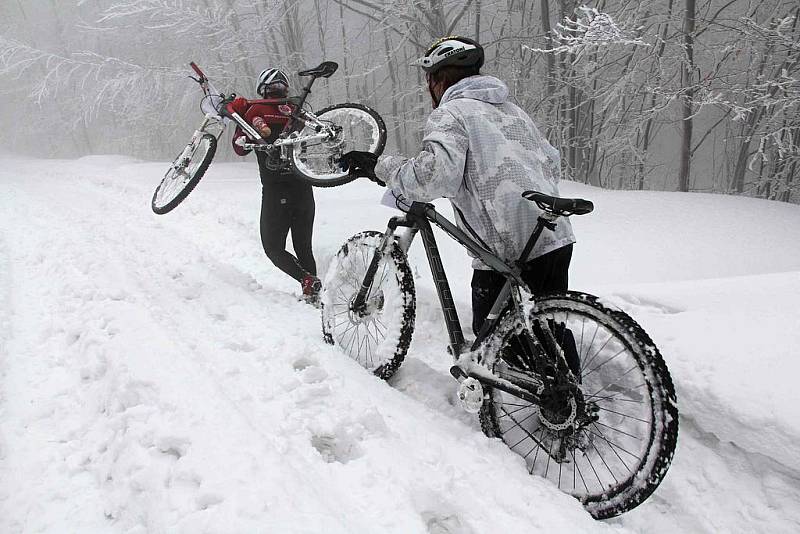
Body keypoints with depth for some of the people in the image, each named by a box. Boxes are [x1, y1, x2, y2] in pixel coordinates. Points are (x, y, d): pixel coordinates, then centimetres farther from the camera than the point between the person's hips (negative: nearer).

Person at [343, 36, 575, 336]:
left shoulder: (451, 113, -4)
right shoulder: (511, 109, 20)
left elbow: (437, 173, -22)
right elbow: (552, 163, 21)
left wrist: (380, 167, -10)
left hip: (509, 254, -8)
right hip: (558, 240, 8)